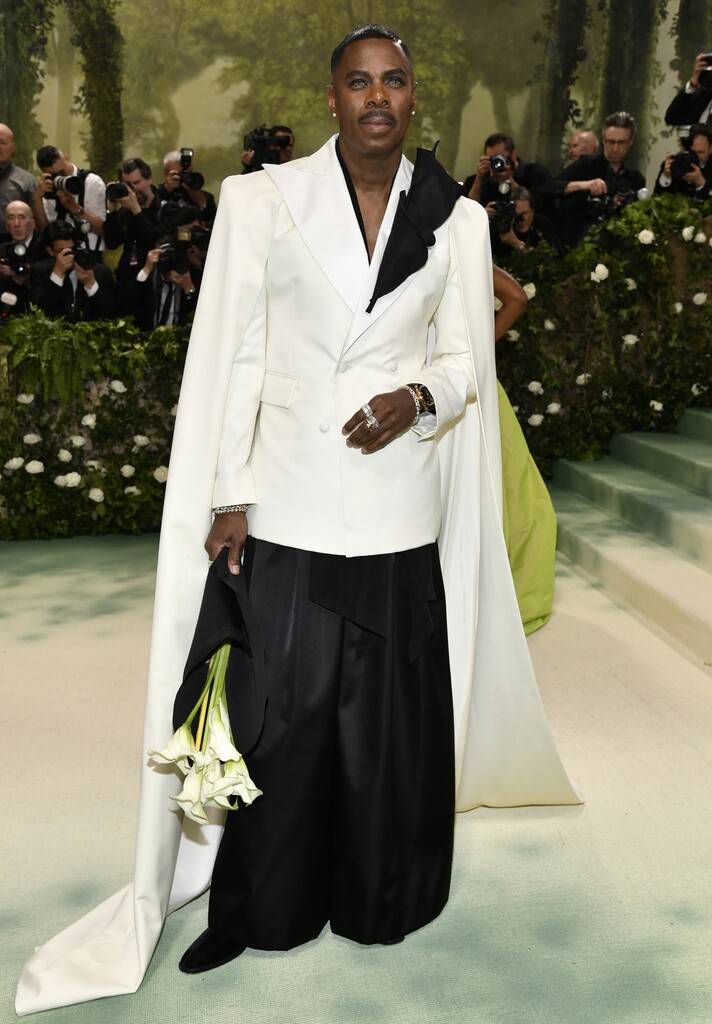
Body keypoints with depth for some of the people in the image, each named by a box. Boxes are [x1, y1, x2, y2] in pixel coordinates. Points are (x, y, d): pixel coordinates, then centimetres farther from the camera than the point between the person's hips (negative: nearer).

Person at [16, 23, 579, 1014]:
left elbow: (466, 358, 10)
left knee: (390, 706, 12)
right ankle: (265, 903, 31)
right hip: (287, 503, -1)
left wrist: (418, 398, -13)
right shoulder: (262, 199, 0)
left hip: (400, 509, 2)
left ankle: (377, 895, 37)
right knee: (281, 707, 8)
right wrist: (228, 499, -4)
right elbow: (233, 355, -1)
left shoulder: (456, 218, 5)